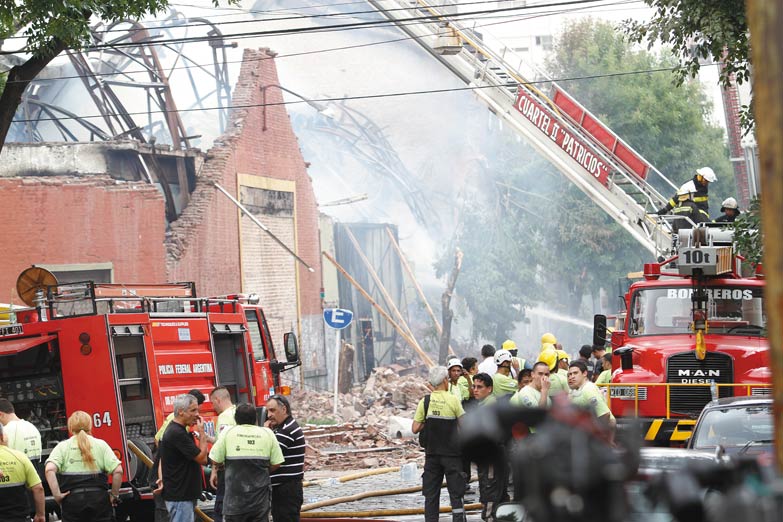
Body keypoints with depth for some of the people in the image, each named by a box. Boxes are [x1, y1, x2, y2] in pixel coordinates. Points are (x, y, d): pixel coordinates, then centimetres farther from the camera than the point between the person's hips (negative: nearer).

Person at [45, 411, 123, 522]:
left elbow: (49, 470, -14)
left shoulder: (62, 447, 3)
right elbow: (117, 471, -6)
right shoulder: (101, 445, 5)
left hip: (72, 500, 0)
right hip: (99, 499, 1)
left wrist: (56, 495, -11)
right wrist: (114, 495, 5)